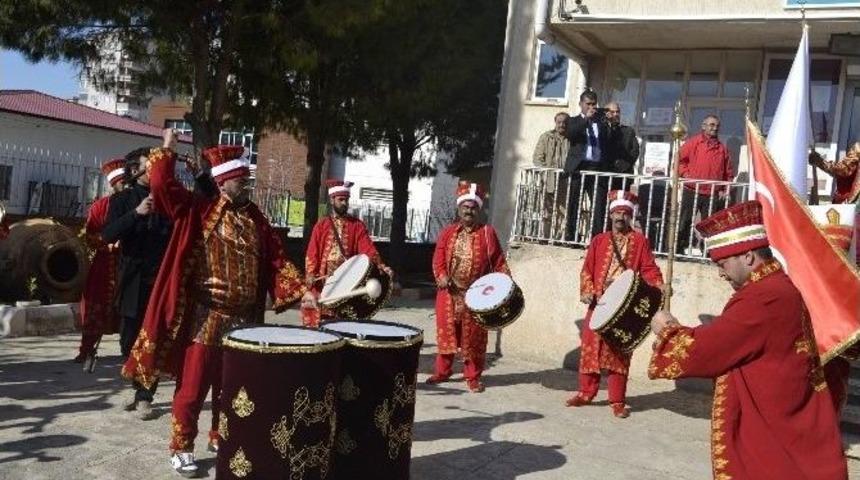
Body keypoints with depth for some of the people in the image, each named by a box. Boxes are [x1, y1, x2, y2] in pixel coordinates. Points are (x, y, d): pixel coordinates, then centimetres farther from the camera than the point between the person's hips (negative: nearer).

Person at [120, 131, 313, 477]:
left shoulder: (256, 219, 9)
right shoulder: (199, 210, -3)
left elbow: (276, 261, 6)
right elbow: (163, 185, -15)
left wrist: (301, 290, -4)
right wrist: (167, 149, -12)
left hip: (245, 319, 5)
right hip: (206, 316, -4)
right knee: (193, 387, 2)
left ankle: (221, 438, 31)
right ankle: (181, 449, 14)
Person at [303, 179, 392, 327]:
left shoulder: (357, 225, 7)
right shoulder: (321, 225, 6)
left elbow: (368, 248, -5)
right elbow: (312, 253, 2)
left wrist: (381, 266, -21)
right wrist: (310, 275, -13)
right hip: (324, 282, 0)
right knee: (322, 321, 0)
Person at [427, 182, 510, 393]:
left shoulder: (488, 233, 1)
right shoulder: (447, 232, 7)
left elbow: (498, 261, -1)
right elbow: (438, 259, 2)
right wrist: (441, 276, -16)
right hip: (449, 292, 2)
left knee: (474, 337, 4)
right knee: (446, 332, 10)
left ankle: (473, 377, 15)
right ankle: (442, 371, 25)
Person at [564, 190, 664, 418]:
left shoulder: (640, 241, 6)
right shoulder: (598, 240, 11)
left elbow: (649, 269, 0)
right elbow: (587, 270, 8)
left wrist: (659, 289, -17)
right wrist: (587, 292, -7)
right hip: (599, 304, 2)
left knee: (620, 353, 0)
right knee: (590, 348, 6)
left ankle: (617, 401, 7)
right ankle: (586, 393, 19)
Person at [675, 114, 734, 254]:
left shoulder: (722, 148, 12)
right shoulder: (693, 142, 4)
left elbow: (728, 171, 15)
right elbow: (679, 159, 1)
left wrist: (725, 189, 7)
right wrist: (685, 175, -9)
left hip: (712, 194, 3)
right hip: (691, 191, -2)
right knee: (684, 222, 0)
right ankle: (678, 250, 6)